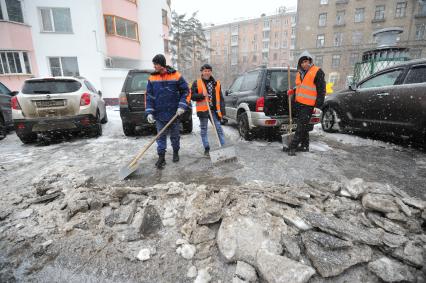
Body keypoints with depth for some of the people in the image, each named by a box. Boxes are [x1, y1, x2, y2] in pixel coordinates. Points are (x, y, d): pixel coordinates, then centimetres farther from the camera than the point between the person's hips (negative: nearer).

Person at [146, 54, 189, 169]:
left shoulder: (176, 76, -5)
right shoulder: (152, 78, 1)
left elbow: (185, 91, -1)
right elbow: (149, 96, 1)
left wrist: (182, 106, -12)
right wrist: (149, 112, -9)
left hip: (174, 113, -1)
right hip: (159, 114, 1)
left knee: (175, 135, 12)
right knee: (161, 136, 4)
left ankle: (176, 153, 32)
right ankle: (161, 157, 11)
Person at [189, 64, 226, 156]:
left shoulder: (216, 83, 10)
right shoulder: (196, 83, 2)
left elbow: (220, 97, 9)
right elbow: (192, 96, -2)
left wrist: (222, 109, 2)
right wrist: (202, 95, -17)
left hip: (214, 110, 2)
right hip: (203, 110, -2)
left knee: (219, 129, 2)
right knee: (204, 130, 6)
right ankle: (207, 149, 17)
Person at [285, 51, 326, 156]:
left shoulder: (317, 72, -6)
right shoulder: (300, 73, 16)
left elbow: (321, 89, -8)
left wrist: (319, 103, -14)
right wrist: (292, 91, 9)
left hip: (308, 104, -8)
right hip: (299, 103, 8)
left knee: (301, 126, -9)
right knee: (303, 125, 13)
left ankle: (293, 146, -9)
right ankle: (305, 145, 23)